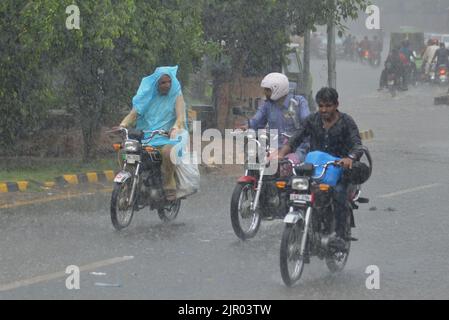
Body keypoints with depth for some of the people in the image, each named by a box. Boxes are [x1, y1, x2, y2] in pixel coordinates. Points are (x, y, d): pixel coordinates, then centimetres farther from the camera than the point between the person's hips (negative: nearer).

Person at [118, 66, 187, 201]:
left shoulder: (176, 95, 6)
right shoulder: (147, 96, 14)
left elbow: (181, 116, -9)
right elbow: (134, 114, 6)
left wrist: (176, 127, -33)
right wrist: (123, 125, -16)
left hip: (167, 138, -3)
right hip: (144, 137, 3)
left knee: (167, 151, -39)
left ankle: (169, 184, -20)